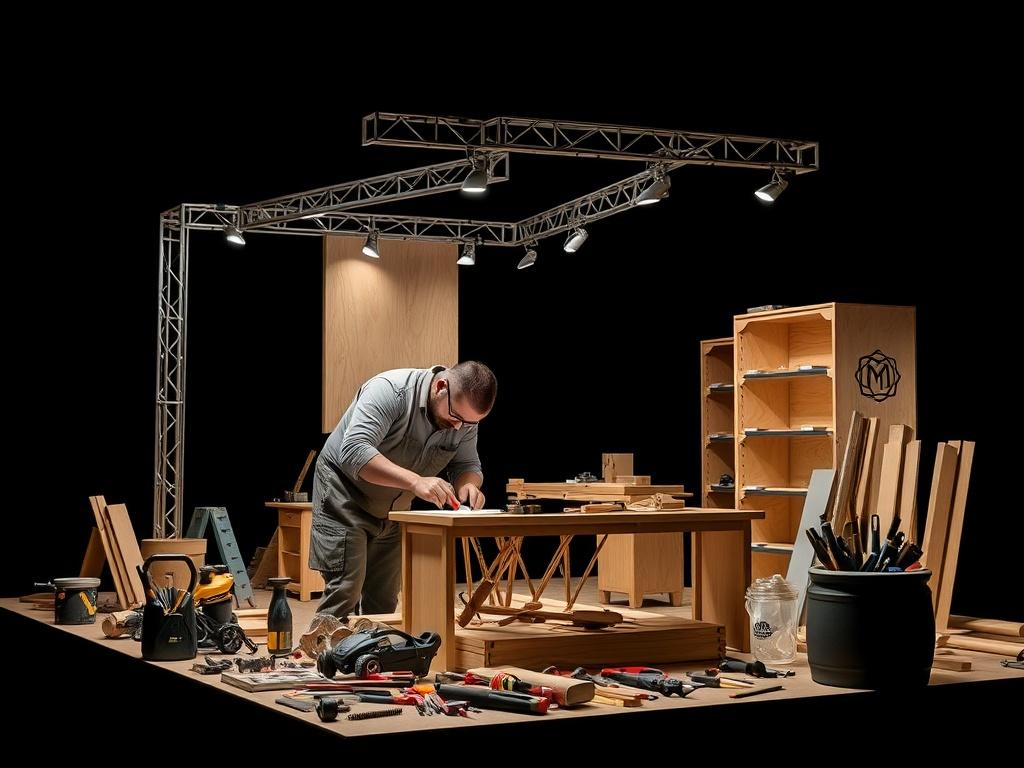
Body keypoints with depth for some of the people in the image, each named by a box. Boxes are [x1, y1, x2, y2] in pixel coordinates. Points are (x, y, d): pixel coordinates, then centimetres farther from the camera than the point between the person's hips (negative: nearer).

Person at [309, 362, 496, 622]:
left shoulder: (466, 417, -8)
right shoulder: (391, 390, -28)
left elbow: (468, 465, 1)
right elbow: (354, 452, -37)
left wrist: (468, 485, -25)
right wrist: (415, 481, -47)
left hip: (393, 510, 7)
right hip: (345, 496, -7)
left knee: (384, 601, 6)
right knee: (345, 591, -16)